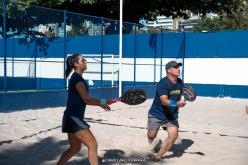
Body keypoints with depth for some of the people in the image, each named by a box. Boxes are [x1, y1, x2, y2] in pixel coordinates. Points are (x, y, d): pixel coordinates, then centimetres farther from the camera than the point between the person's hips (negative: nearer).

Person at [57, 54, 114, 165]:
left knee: (75, 148, 17)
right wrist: (104, 101, -18)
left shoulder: (77, 78, 16)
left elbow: (83, 99, 21)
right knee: (93, 145, -8)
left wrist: (100, 104, 16)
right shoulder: (77, 78, -14)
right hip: (73, 117, -10)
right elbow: (86, 99, -22)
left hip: (73, 117, 10)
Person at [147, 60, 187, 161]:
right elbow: (164, 101, -35)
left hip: (172, 115, 5)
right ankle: (153, 142, 43)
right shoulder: (163, 83, -23)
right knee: (151, 136, 3)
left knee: (174, 135, -11)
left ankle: (158, 156, 4)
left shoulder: (180, 83, -1)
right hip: (157, 113, -5)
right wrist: (177, 104, -50)